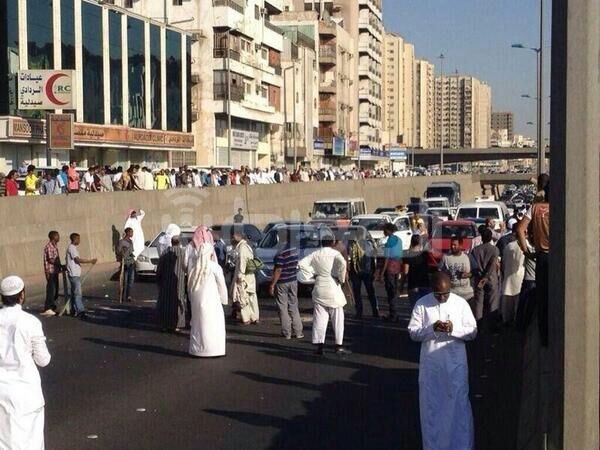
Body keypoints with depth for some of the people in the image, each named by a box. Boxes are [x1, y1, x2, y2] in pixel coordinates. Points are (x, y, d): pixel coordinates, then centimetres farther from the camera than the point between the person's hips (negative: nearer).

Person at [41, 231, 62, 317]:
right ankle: (47, 309, -8)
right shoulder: (49, 247, -14)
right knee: (51, 290, -9)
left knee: (55, 290, 13)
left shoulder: (55, 246, 15)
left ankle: (52, 307, 21)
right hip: (50, 271, -9)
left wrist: (60, 266, 8)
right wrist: (60, 265, -15)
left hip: (55, 271, 9)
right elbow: (50, 260, -19)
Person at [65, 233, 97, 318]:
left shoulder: (72, 247, 17)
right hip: (74, 274, -11)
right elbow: (78, 260, -22)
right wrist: (90, 261, -22)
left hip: (75, 274, 11)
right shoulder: (72, 248, -15)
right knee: (77, 293, -13)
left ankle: (75, 311, 18)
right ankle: (80, 311, -17)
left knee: (74, 292, 13)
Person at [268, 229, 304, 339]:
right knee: (293, 306, 13)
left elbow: (278, 270, -21)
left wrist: (272, 284, -16)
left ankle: (286, 333, 6)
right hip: (293, 281, 6)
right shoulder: (295, 249, 2)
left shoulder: (281, 252, -20)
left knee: (283, 308, 3)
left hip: (282, 283, -6)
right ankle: (298, 332, 13)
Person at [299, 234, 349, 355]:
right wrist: (341, 278, -13)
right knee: (337, 319, 6)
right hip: (333, 288, -3)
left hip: (319, 288, 3)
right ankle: (339, 346, 8)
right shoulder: (335, 253, -7)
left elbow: (302, 263, -1)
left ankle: (319, 345, 4)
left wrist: (313, 272, 4)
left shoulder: (316, 254, 4)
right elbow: (342, 263, -26)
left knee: (319, 318, 7)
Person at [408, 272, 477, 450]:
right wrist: (432, 329, -21)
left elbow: (472, 332, -2)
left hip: (456, 363, 0)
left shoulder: (461, 303, -2)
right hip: (430, 363, 1)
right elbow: (413, 332, -4)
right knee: (431, 406, 9)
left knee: (459, 404, 3)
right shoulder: (422, 304, -3)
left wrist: (453, 329, -20)